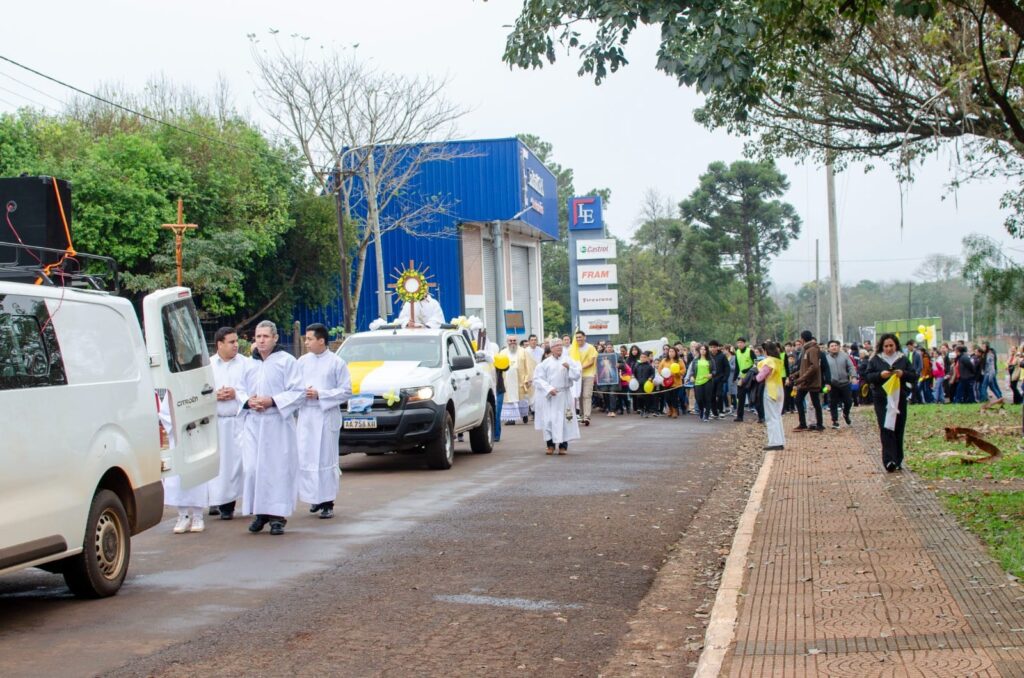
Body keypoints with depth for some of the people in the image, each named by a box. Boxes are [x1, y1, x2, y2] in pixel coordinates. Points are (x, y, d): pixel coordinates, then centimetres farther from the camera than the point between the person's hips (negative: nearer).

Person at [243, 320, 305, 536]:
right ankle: (259, 513, 9)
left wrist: (272, 401, -15)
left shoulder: (287, 361, 0)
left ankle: (277, 515, -1)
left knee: (278, 468, -5)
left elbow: (299, 392, -5)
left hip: (278, 423, -4)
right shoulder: (249, 364, 15)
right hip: (253, 423, 4)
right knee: (253, 468, -1)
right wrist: (248, 401, -1)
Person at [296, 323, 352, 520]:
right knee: (304, 458, 2)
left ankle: (328, 503, 4)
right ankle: (315, 498, 18)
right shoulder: (302, 361, 11)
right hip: (305, 415, 4)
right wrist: (302, 393, -8)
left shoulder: (337, 363, -2)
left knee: (326, 459, -2)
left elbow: (346, 391, -5)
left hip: (327, 416, -4)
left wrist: (320, 394, -12)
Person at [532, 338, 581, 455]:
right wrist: (549, 389, -11)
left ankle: (563, 445, 8)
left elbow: (577, 375, 2)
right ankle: (550, 444, 7)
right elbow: (538, 378, -1)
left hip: (564, 395, 0)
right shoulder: (546, 363, 2)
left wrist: (569, 368, -15)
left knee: (563, 420, -1)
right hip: (549, 396, 0)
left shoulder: (568, 361, 5)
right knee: (549, 420, -3)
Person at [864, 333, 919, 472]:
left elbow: (914, 377, 5)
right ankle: (889, 461, -17)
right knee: (886, 430, -10)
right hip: (882, 400, -2)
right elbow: (867, 377, 1)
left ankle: (898, 461, 14)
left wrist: (903, 374, -14)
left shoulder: (903, 359, 7)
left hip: (899, 399, 2)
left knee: (898, 431, 5)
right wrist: (880, 375, -17)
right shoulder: (875, 360, 5)